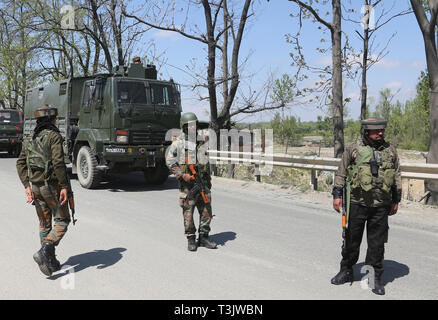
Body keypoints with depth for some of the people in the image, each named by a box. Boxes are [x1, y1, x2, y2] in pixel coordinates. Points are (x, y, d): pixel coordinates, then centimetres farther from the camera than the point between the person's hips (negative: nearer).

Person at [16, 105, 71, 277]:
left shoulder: (29, 139, 12)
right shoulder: (54, 136, -11)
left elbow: (20, 163, 8)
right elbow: (58, 162, -22)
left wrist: (27, 186, 6)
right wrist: (64, 186, -20)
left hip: (36, 186, 7)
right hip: (53, 186, -7)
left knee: (44, 224, 15)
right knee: (62, 221, 5)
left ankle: (51, 262, 19)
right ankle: (43, 252, -14)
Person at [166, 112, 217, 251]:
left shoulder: (201, 141, 13)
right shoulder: (178, 142, -3)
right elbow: (170, 161, -7)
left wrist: (208, 180, 17)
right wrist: (182, 175, -17)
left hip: (202, 181, 5)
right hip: (187, 182, -5)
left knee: (206, 209, 4)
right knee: (188, 211, -1)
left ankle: (204, 237, 15)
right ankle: (191, 239, 10)